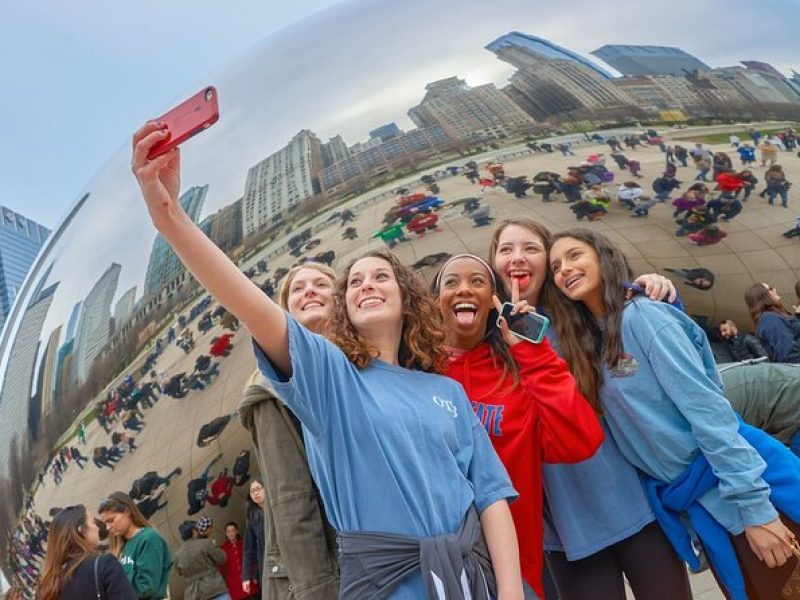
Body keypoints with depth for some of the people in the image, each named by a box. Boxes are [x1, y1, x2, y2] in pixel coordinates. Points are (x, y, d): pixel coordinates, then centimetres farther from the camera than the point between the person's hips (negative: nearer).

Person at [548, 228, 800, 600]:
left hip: (745, 484, -7)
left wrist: (753, 505, -21)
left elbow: (707, 408, -19)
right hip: (686, 501, 7)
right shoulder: (584, 345, 8)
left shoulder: (642, 316, -13)